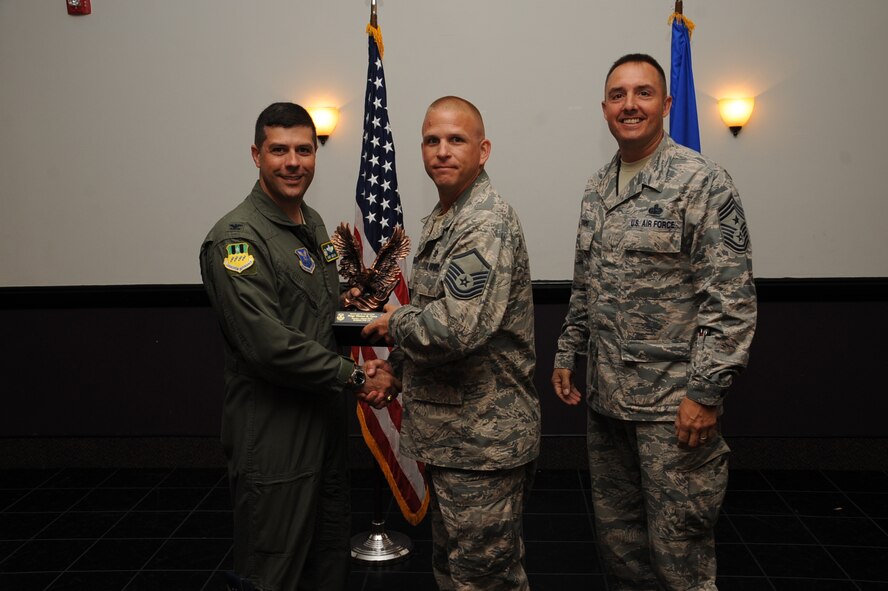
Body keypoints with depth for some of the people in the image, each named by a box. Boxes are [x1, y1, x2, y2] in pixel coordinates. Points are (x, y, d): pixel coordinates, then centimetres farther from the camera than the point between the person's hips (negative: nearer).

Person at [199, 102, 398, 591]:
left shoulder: (313, 223, 12)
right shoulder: (236, 239, -17)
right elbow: (269, 346, -25)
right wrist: (356, 379, -16)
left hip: (325, 422, 8)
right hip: (272, 438, -8)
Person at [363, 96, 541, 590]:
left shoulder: (487, 224, -19)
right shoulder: (443, 219, 14)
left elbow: (455, 328, -31)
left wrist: (394, 322, -13)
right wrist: (395, 365, 11)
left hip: (483, 439, -10)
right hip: (450, 433, 10)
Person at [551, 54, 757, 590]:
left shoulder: (702, 182, -11)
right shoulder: (597, 189, 11)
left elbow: (732, 298, -16)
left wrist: (706, 392, -19)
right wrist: (568, 354, 16)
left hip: (674, 403, -7)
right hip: (605, 396, 7)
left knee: (678, 547, 3)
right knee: (617, 536, 18)